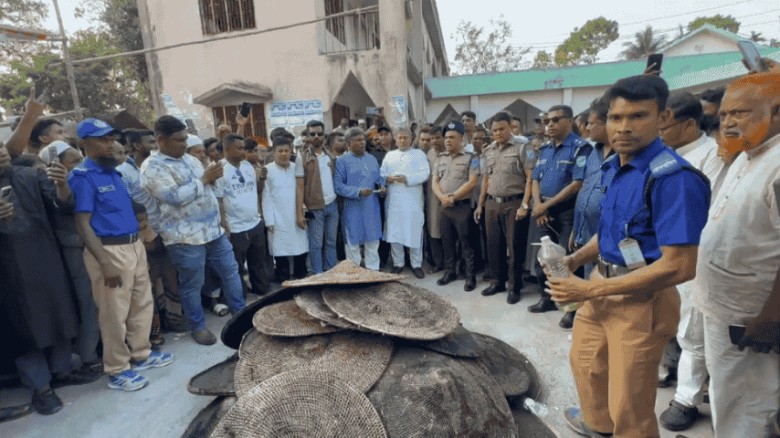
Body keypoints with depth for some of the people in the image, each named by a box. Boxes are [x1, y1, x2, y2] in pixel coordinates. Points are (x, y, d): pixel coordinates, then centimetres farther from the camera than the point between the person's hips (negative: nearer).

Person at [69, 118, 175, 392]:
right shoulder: (82, 176, -10)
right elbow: (82, 224, -15)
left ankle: (141, 354, 34)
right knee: (115, 313, 3)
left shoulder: (114, 171, 13)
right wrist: (105, 263, -21)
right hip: (110, 250, -8)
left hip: (134, 245, 8)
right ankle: (117, 371, 19)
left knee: (142, 303, 17)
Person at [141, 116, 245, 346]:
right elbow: (175, 197, -22)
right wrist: (204, 179, -17)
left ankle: (240, 311, 29)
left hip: (214, 230, 7)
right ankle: (198, 326, 25)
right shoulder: (153, 167, -10)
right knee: (192, 284, 7)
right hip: (185, 237, -7)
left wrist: (213, 179, -3)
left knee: (230, 271, 13)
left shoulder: (190, 159, 13)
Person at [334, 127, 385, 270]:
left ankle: (373, 270, 25)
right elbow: (337, 186, -13)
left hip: (372, 207, 5)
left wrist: (382, 187, -5)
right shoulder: (342, 161, -5)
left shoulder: (372, 159, 11)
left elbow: (379, 178, 18)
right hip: (353, 209, -5)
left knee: (373, 241, 12)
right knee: (353, 243, 7)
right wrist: (358, 192, -22)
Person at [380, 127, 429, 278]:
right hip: (393, 201, 3)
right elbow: (381, 173, 11)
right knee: (394, 233, 6)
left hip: (412, 201, -3)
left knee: (414, 233, 1)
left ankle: (416, 264, 13)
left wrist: (407, 178, -18)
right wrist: (387, 178, -12)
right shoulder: (389, 155, 18)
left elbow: (425, 174, -7)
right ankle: (398, 263, 19)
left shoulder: (419, 154, 7)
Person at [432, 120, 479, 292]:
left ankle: (470, 276, 9)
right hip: (444, 207, 6)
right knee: (447, 241, 12)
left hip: (462, 206, -5)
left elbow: (472, 182, -13)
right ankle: (450, 272, 25)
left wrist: (452, 197, -15)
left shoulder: (470, 158, -4)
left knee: (466, 242, 0)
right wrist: (442, 197, -12)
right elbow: (434, 181, 8)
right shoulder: (440, 160, 13)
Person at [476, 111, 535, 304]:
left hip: (513, 204, -5)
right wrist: (480, 204, 15)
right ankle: (498, 281, 29)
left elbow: (530, 178, -10)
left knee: (515, 248, 4)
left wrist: (524, 205, -17)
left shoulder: (523, 147, -5)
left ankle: (515, 287, 18)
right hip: (492, 204, 6)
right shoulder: (489, 151, 13)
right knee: (494, 246, 12)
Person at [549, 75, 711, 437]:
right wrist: (577, 258, -2)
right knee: (585, 360, 29)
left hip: (642, 298, -9)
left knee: (629, 407, 10)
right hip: (603, 284, 9)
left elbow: (679, 267, -26)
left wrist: (591, 290, -23)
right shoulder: (613, 167, 4)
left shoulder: (672, 177, -24)